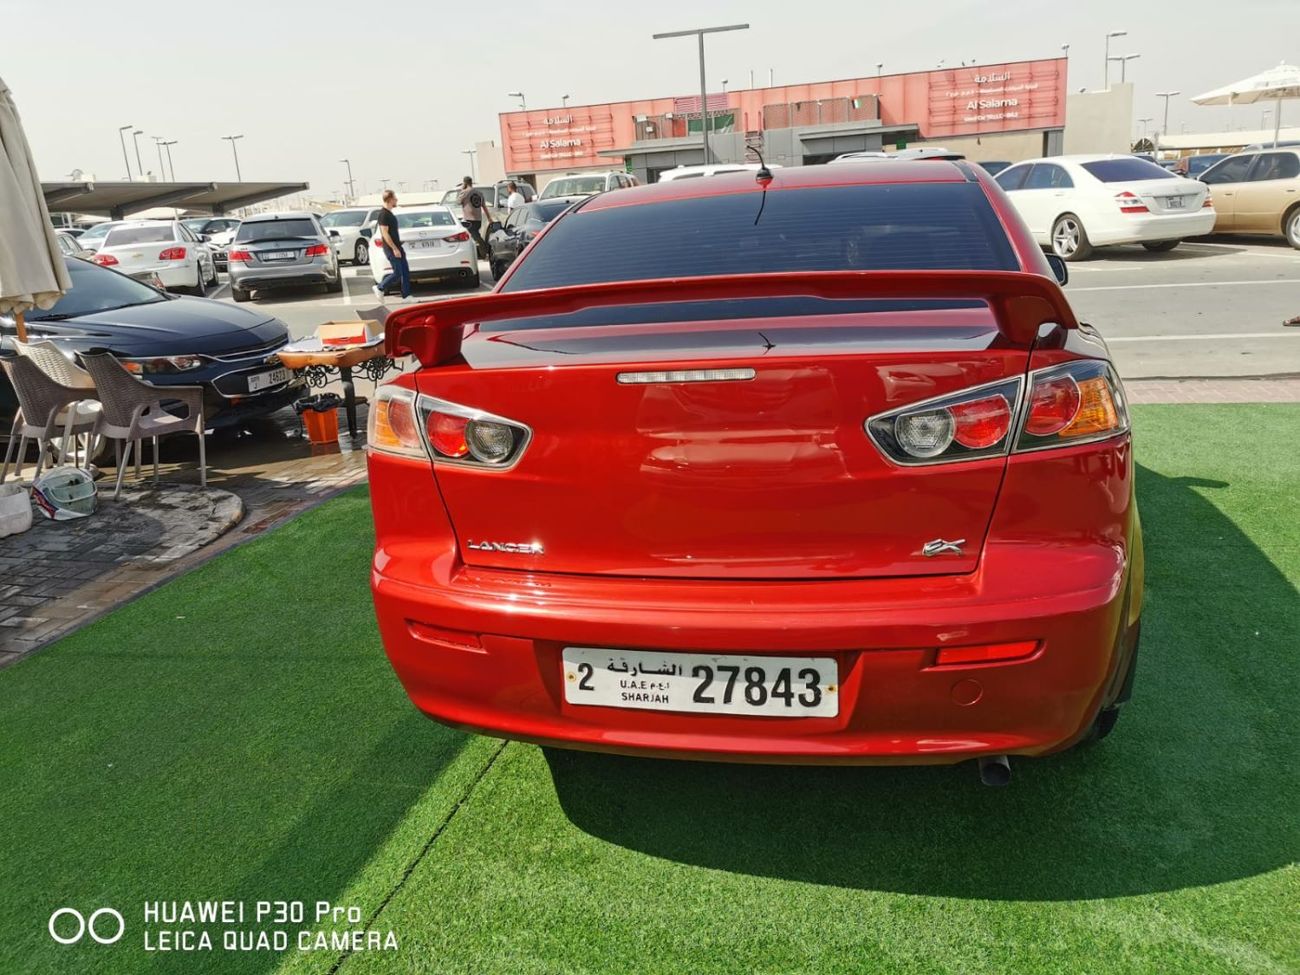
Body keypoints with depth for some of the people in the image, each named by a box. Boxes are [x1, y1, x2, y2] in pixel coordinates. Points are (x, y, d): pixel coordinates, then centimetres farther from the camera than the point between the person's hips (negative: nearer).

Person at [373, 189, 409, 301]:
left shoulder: (390, 213, 14)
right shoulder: (383, 214, -16)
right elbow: (385, 233, -20)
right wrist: (394, 249, -22)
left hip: (397, 247, 9)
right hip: (391, 249, -9)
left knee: (405, 272, 6)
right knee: (397, 273, -7)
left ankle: (406, 295, 9)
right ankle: (379, 288, 8)